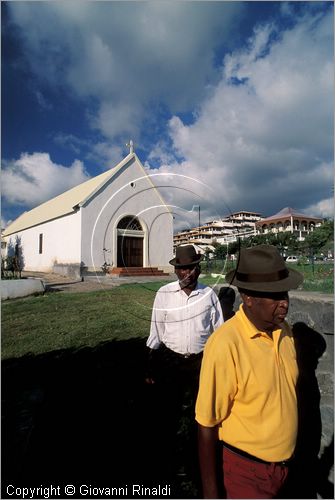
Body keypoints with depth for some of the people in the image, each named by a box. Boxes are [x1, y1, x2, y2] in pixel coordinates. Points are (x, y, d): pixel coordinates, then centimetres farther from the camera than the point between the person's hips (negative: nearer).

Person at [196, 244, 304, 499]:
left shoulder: (285, 331, -8)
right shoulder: (225, 344, -30)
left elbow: (286, 393, 6)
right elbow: (207, 425, -21)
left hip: (283, 464, 7)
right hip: (247, 471, -6)